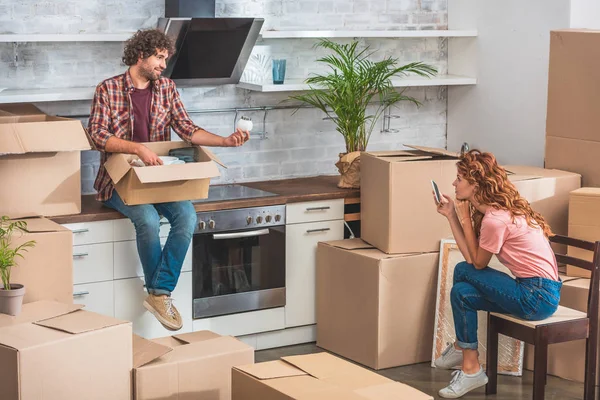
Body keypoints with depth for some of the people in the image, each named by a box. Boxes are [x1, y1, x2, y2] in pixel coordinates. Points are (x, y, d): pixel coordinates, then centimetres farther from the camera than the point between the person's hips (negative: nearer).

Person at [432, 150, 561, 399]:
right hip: (539, 292, 10)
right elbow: (471, 256, 8)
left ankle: (462, 348, 8)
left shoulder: (495, 219, -19)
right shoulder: (497, 209, 10)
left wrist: (465, 219, -4)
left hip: (538, 298, -10)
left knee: (463, 271, -8)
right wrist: (451, 215, 9)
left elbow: (477, 262, -5)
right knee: (462, 292, 8)